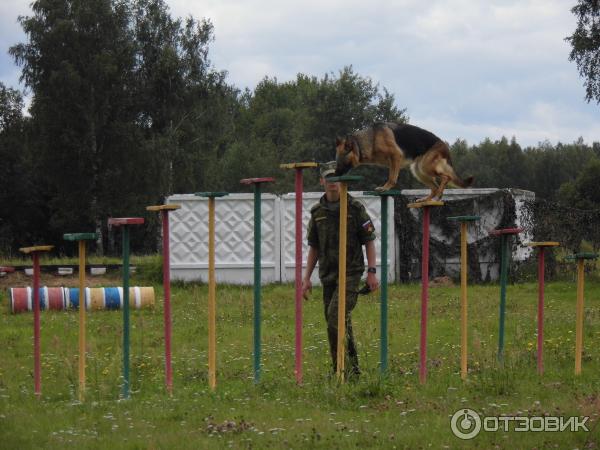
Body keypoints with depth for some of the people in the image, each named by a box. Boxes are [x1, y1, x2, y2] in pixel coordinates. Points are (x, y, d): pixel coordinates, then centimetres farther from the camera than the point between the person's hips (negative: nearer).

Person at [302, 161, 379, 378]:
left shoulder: (355, 208, -2)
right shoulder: (317, 212, 10)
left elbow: (369, 241, -1)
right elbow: (313, 248, 16)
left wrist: (372, 272, -8)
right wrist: (306, 277, 9)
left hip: (350, 273, -5)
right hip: (328, 276, 5)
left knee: (336, 318, -19)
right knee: (342, 325, 8)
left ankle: (342, 369, -14)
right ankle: (352, 370, 16)